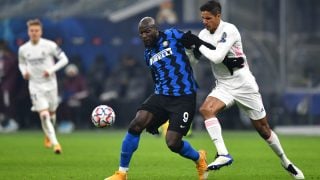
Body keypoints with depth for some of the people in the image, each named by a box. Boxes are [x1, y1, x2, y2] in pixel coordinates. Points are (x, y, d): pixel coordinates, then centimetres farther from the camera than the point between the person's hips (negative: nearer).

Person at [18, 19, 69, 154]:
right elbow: (21, 63, 18)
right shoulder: (23, 49, 0)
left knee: (51, 113, 13)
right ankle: (55, 143, -14)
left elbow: (64, 59, -4)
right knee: (44, 115, -15)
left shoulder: (50, 45, -9)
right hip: (35, 86, 0)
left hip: (50, 85, 0)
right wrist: (24, 72, -4)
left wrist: (51, 70, -17)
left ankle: (48, 136, 42)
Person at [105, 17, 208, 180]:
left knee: (172, 143, -15)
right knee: (136, 124, -17)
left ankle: (199, 159, 20)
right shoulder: (148, 53, 15)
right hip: (161, 96, 5)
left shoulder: (172, 36, -3)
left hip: (184, 97, -5)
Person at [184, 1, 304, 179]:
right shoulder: (204, 34, 2)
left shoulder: (229, 30, -18)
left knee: (263, 129, 4)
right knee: (206, 109, -25)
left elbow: (217, 57, -27)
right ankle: (223, 154, -26)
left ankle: (286, 162, 24)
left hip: (244, 85, -5)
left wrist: (198, 44, -21)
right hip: (224, 86, 5)